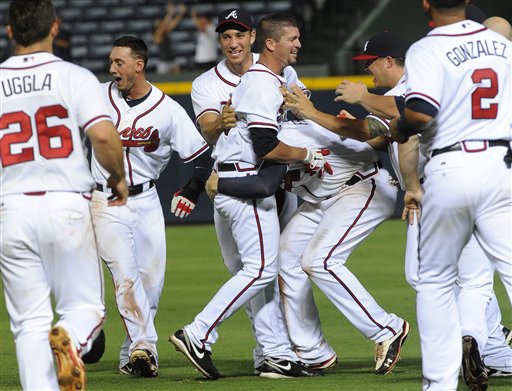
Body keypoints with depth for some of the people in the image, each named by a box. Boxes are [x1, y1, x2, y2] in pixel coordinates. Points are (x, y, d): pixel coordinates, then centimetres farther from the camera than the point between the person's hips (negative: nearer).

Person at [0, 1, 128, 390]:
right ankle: (70, 338, -25)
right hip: (67, 207, -2)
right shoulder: (74, 77, -2)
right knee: (85, 305, 8)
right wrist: (118, 178, 3)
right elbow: (103, 135, -15)